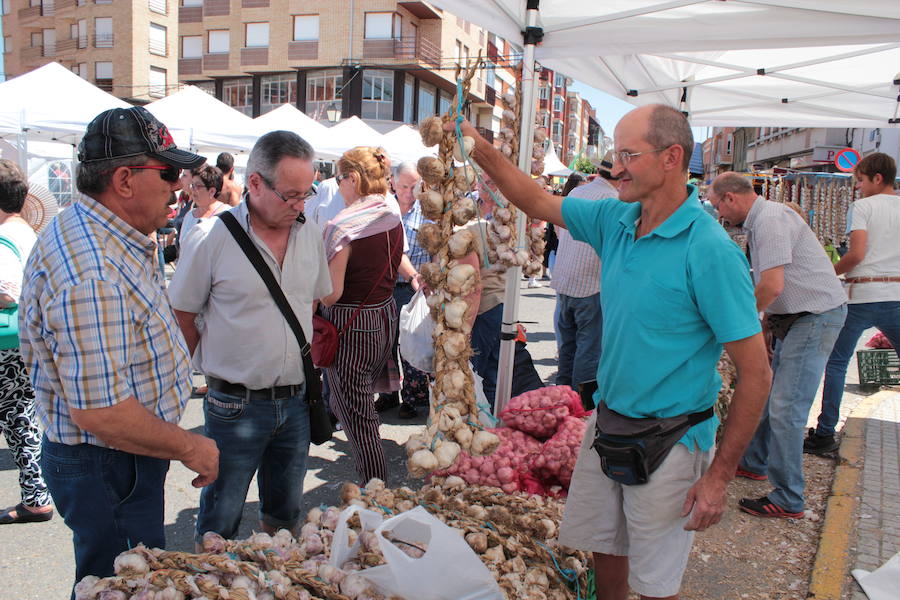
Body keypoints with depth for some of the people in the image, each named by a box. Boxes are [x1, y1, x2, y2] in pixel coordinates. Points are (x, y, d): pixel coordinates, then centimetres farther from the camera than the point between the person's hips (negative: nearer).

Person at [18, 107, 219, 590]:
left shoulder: (88, 234, 5)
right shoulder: (92, 276, -31)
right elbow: (100, 411, -30)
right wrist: (189, 448, -18)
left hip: (120, 460, 10)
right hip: (107, 472, -10)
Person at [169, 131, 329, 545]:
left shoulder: (309, 234, 2)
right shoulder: (212, 237, -13)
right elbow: (180, 316, -5)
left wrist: (306, 356, 10)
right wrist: (215, 367, -3)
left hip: (296, 402, 5)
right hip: (236, 406, -4)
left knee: (286, 516, 21)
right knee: (220, 524, 11)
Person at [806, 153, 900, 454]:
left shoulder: (863, 206, -4)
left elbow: (857, 254, -14)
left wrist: (829, 272, 0)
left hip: (862, 296, -5)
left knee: (836, 362, 2)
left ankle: (826, 433, 2)